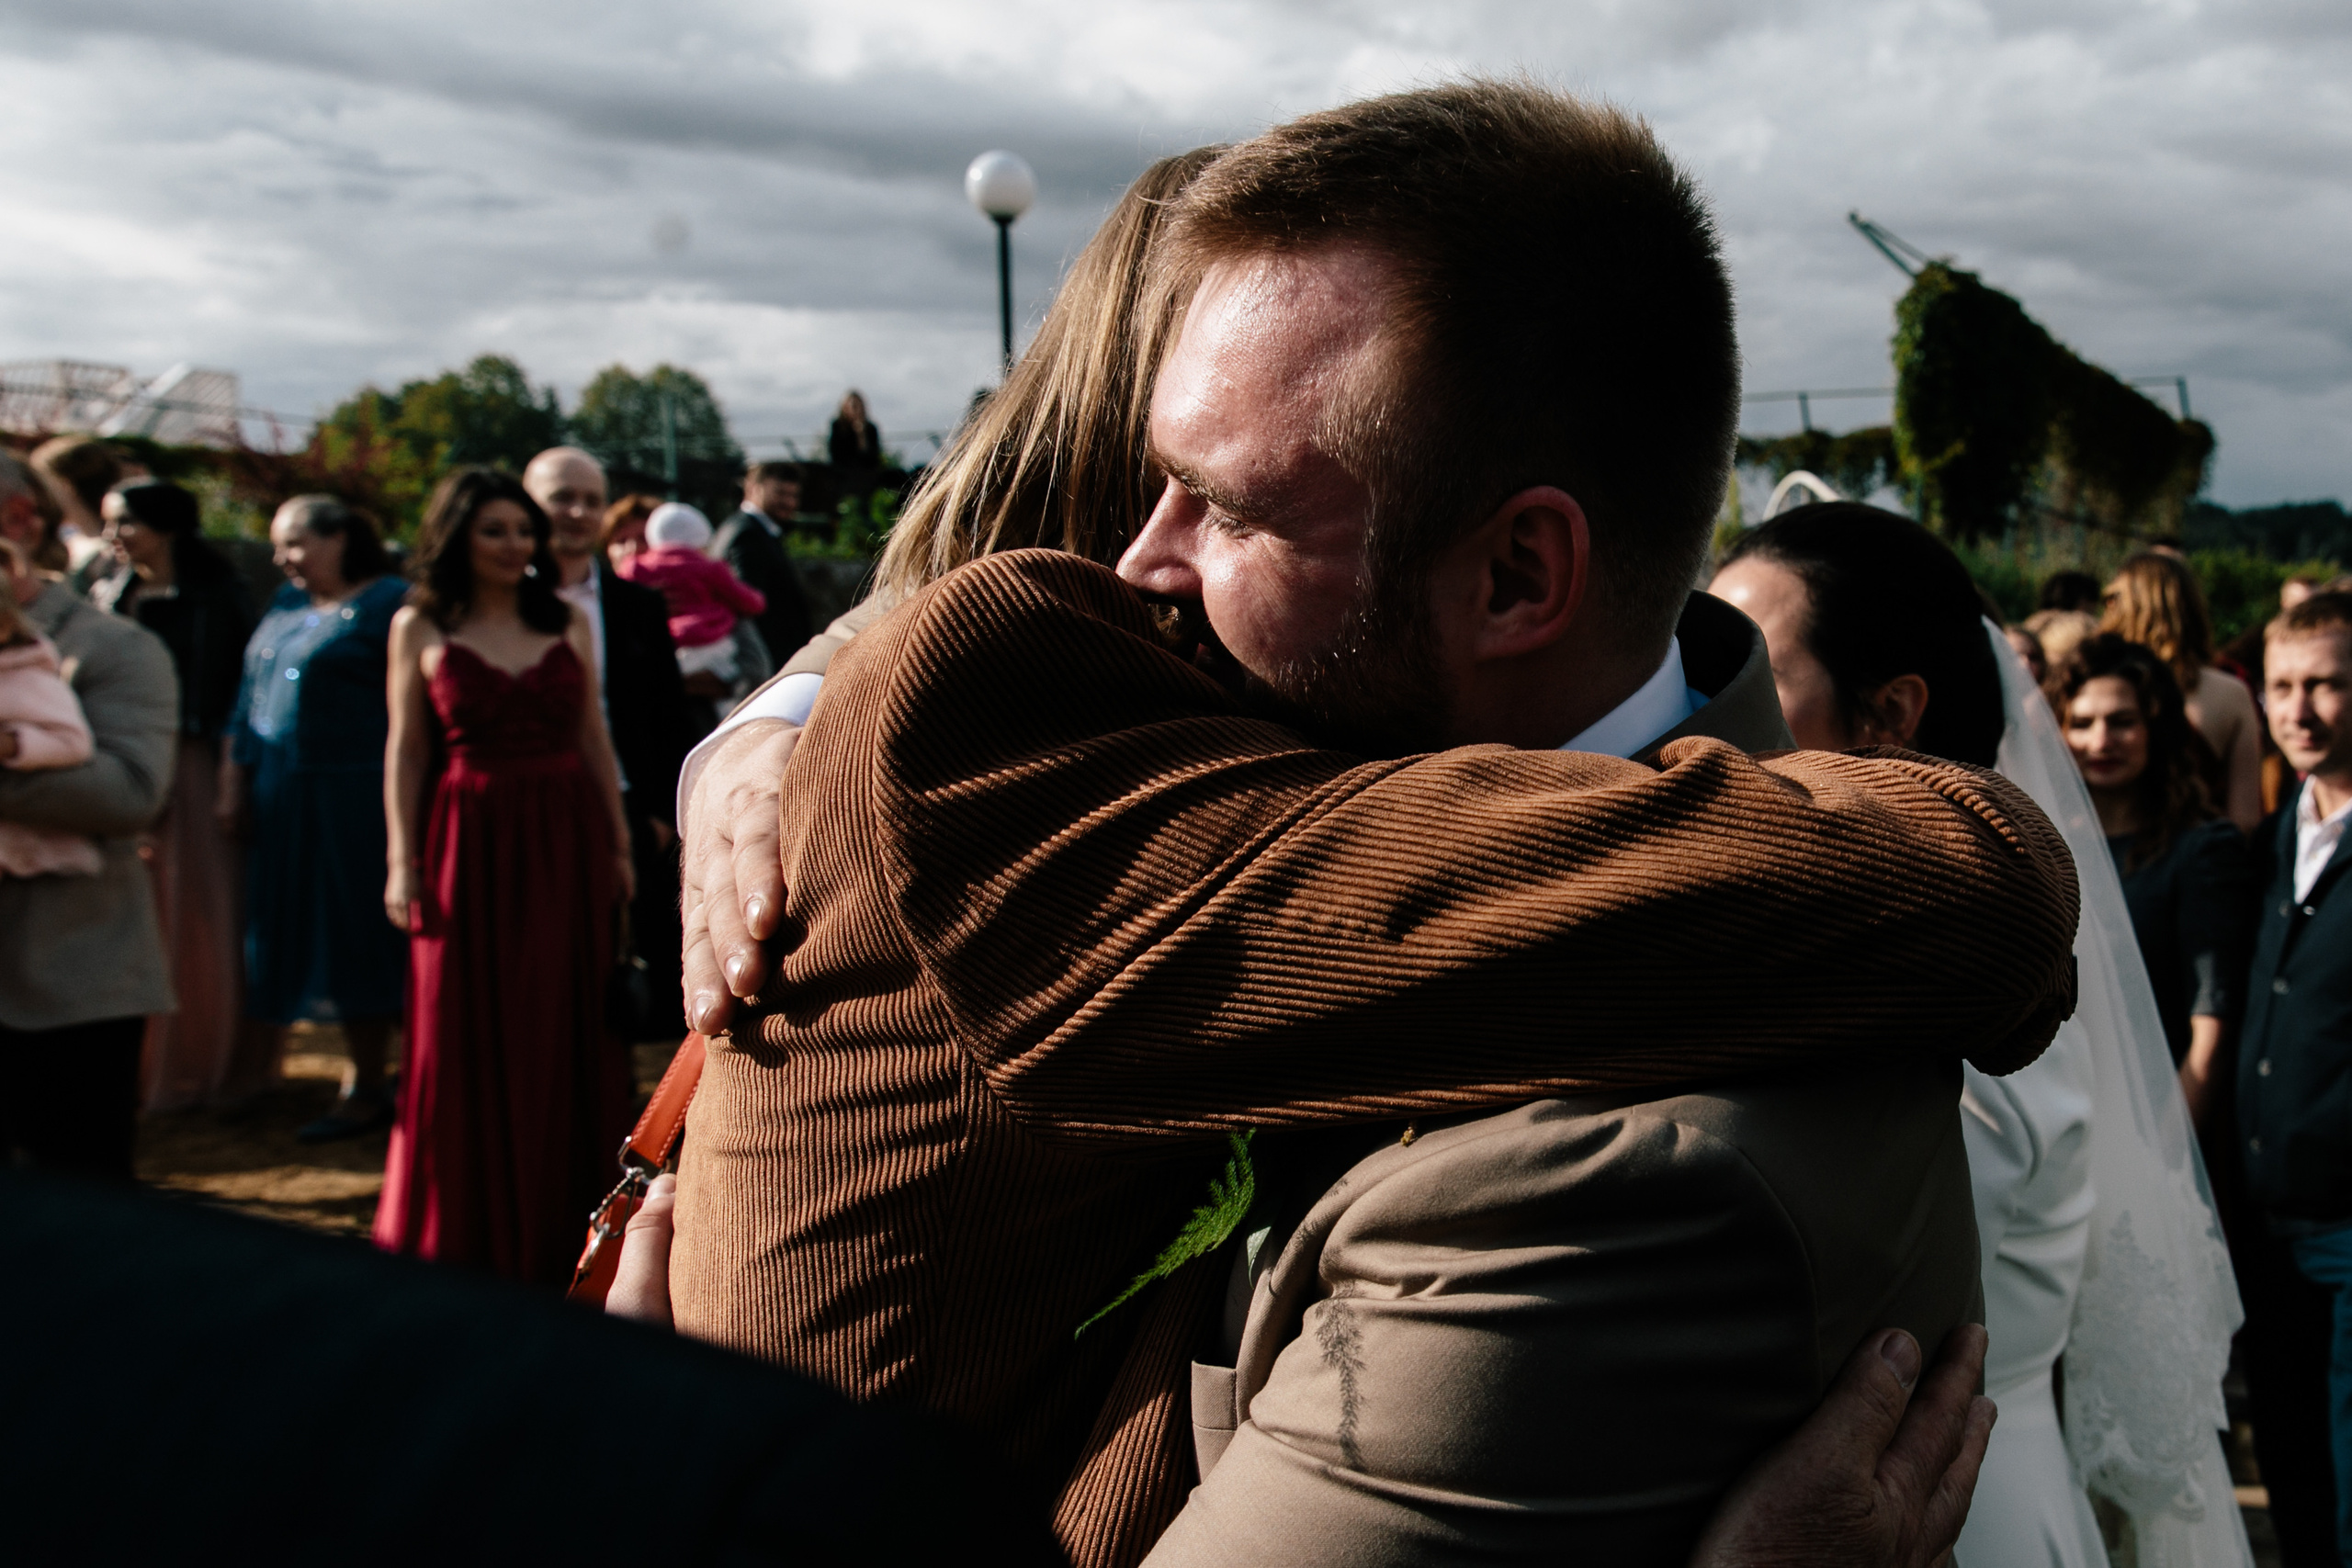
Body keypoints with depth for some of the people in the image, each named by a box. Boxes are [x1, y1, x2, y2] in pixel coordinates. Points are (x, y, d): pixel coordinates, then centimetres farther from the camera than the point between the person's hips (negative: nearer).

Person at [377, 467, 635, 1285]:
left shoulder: (568, 621, 7)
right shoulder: (420, 627, 2)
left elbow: (593, 739, 10)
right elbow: (405, 750, 3)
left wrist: (619, 843, 8)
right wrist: (402, 860, -3)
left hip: (567, 838, 2)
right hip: (471, 840, -2)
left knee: (569, 1033, 8)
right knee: (471, 1041, 4)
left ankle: (562, 1225, 22)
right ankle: (470, 1237, 19)